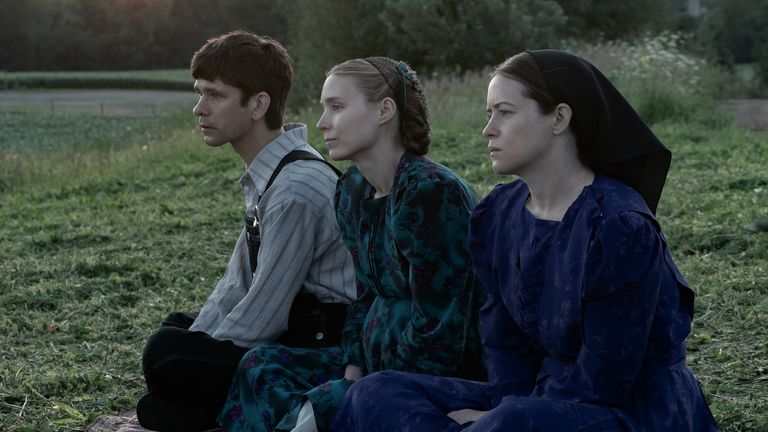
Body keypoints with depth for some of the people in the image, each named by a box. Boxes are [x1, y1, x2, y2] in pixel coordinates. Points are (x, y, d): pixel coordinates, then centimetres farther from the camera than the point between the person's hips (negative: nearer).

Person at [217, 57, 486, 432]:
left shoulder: (431, 193, -22)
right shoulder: (353, 190, 6)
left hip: (441, 379, -9)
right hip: (378, 359, 9)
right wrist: (351, 374, -2)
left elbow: (438, 334, -22)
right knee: (261, 365, 2)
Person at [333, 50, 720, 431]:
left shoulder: (618, 227, -20)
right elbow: (506, 342, 5)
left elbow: (601, 380, -19)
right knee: (377, 394, -5)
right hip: (545, 399, 8)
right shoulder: (497, 216, 3)